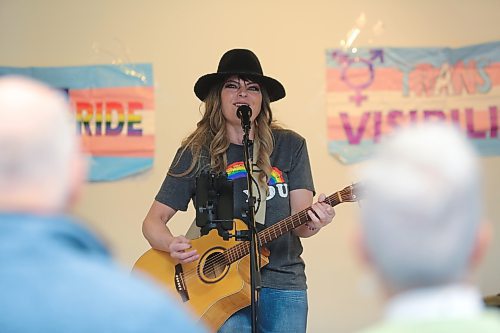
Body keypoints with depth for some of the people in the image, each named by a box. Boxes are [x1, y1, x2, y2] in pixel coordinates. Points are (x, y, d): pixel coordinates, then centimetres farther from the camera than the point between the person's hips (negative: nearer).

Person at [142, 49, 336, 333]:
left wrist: (312, 223, -23)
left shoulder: (290, 146, 4)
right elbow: (154, 219, 1)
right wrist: (171, 245, -20)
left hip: (282, 281, 2)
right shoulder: (196, 152, 0)